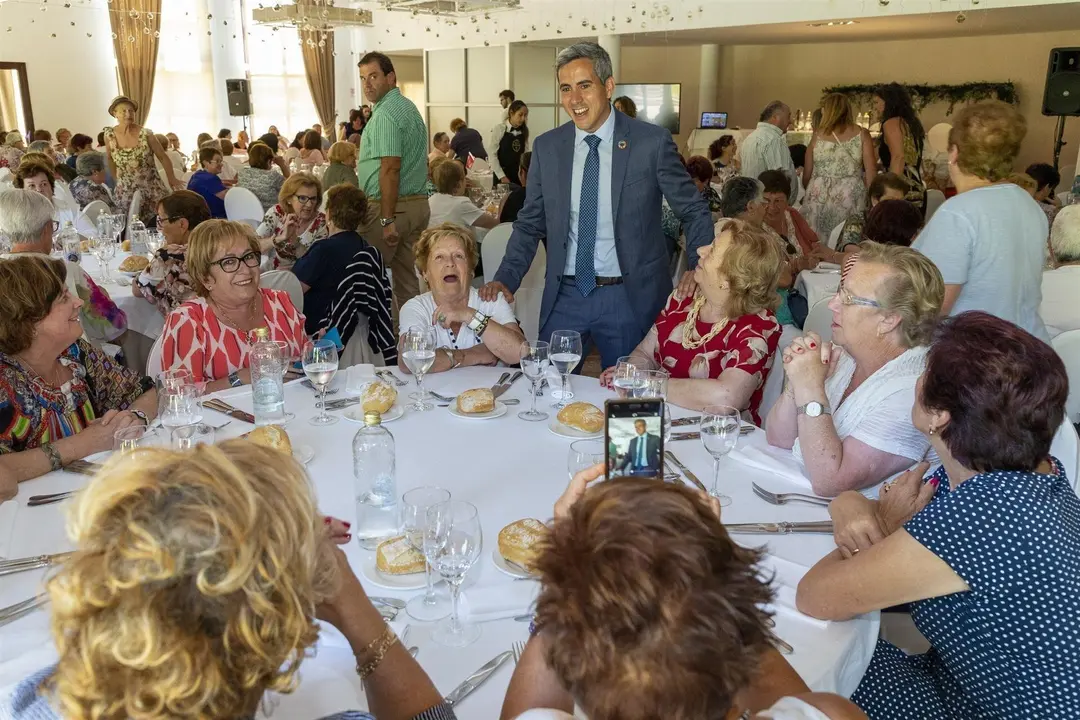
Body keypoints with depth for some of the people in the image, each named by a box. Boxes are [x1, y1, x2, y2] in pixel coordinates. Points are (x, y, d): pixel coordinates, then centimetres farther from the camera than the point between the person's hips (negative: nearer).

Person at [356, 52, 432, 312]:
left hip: (391, 205, -9)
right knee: (408, 276, 13)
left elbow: (390, 169, -22)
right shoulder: (409, 107, 16)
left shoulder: (385, 114, -14)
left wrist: (387, 220, -23)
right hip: (418, 203, 9)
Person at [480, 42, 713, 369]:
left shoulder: (652, 142, -6)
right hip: (564, 296, 3)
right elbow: (529, 224, 10)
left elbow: (694, 213, 2)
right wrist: (506, 278, -3)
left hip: (630, 297, -2)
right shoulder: (547, 147, 3)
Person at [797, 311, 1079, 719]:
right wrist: (851, 509, -16)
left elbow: (815, 597, -26)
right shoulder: (1031, 468, -7)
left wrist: (880, 526, -10)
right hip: (987, 684, 7)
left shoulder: (978, 521, -36)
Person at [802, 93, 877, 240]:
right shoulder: (861, 134, 1)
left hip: (819, 195, 1)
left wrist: (809, 192, 25)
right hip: (851, 196, -1)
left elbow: (807, 173, 8)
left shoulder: (818, 134, 3)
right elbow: (871, 170, -2)